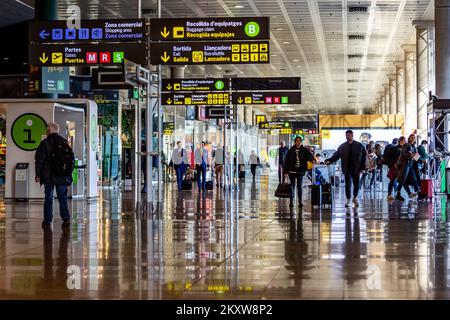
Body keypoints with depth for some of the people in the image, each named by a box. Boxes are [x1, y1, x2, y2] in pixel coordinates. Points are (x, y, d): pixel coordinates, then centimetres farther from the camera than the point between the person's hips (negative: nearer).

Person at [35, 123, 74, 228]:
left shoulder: (44, 143, -5)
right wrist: (69, 173, 16)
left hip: (48, 176, -2)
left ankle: (47, 219, 12)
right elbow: (72, 159, 10)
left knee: (48, 198, 8)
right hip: (63, 176, 2)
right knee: (62, 197, 5)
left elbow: (39, 160, -5)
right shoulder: (65, 143, 6)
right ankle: (66, 217, -10)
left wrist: (38, 175, 1)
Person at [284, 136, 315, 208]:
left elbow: (310, 155, -12)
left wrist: (313, 160, -36)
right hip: (292, 171, 0)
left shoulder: (304, 150, 1)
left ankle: (300, 202, 3)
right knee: (292, 186, 5)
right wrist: (286, 171, -3)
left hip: (300, 171, 0)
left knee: (299, 186, 2)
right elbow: (286, 161, 1)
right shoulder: (291, 151, 0)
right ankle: (291, 201, 12)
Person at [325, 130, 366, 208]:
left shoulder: (359, 146, 1)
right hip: (347, 169, 1)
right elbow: (336, 156, 4)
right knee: (348, 184, 1)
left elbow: (363, 157, 2)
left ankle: (355, 197, 28)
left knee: (356, 184, 5)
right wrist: (329, 160, -11)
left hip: (356, 169, -1)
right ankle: (348, 200, 12)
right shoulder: (342, 146, 5)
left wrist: (362, 167, -3)